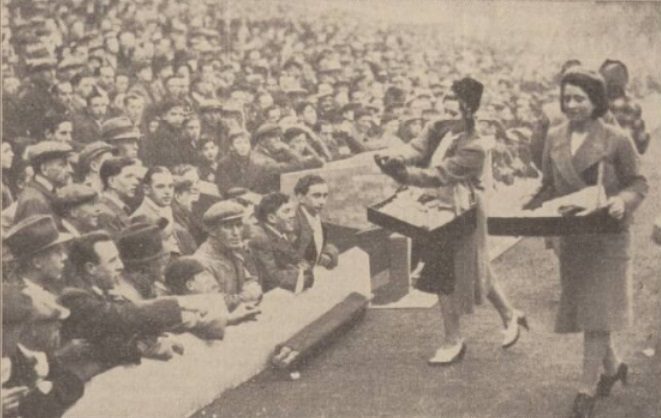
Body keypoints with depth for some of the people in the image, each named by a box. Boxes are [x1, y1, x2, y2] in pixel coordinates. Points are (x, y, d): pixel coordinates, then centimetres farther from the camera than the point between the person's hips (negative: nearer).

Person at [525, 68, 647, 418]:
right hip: (571, 237, 5)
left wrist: (623, 200, -23)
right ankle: (613, 366, 36)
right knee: (582, 307, 14)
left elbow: (638, 183, -4)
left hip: (607, 236, -5)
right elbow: (549, 187, 11)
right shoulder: (555, 138, 3)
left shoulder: (616, 139, -11)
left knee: (597, 310, -4)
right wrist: (531, 207, -6)